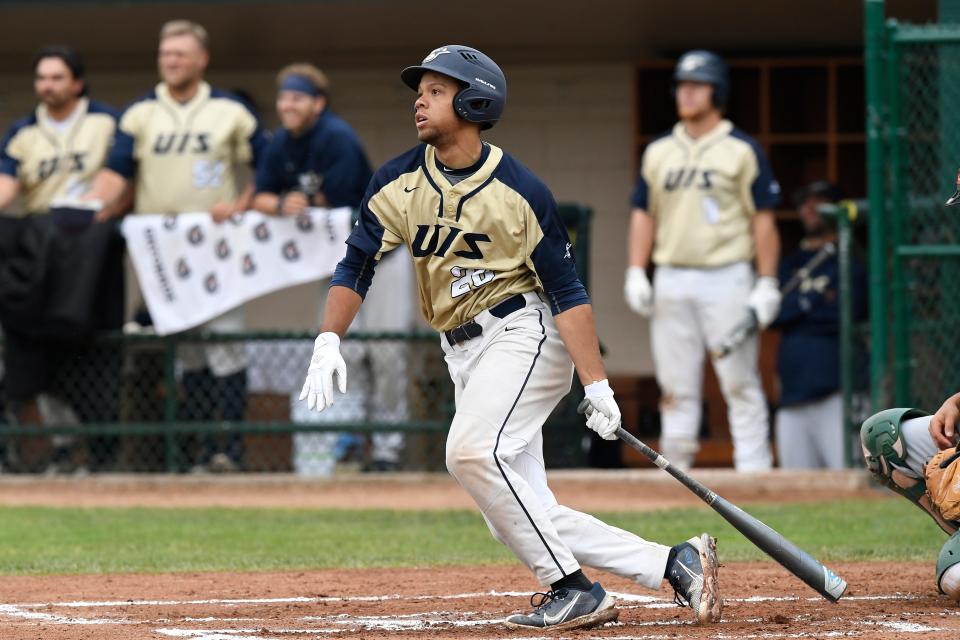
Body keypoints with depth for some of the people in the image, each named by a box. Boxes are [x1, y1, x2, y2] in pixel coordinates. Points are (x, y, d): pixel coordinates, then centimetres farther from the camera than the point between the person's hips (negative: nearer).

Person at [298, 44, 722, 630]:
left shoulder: (519, 191, -13)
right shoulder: (398, 184, 2)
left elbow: (567, 291, -11)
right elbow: (356, 267, 4)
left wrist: (597, 385, -17)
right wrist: (329, 341, -14)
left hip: (523, 333, -6)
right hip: (464, 355, 7)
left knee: (473, 450, -30)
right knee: (521, 521, 0)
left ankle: (575, 589, -20)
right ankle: (675, 564, 7)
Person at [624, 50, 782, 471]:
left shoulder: (741, 150, 1)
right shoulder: (658, 152, 14)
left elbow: (763, 219, -1)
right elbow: (643, 214, 14)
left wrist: (766, 284, -8)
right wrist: (636, 272, 1)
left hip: (726, 278, -4)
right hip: (672, 282, 4)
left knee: (740, 382, -6)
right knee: (675, 386, 5)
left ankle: (754, 471, -6)